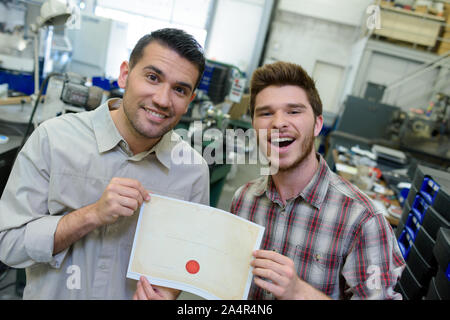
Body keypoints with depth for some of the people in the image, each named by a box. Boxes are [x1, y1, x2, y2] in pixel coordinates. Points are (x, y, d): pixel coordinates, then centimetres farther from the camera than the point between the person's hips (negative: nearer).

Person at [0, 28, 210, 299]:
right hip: (52, 293, 0)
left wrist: (169, 290, -23)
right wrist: (93, 215, -30)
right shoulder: (53, 138, -20)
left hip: (140, 294, 1)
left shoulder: (194, 170, -15)